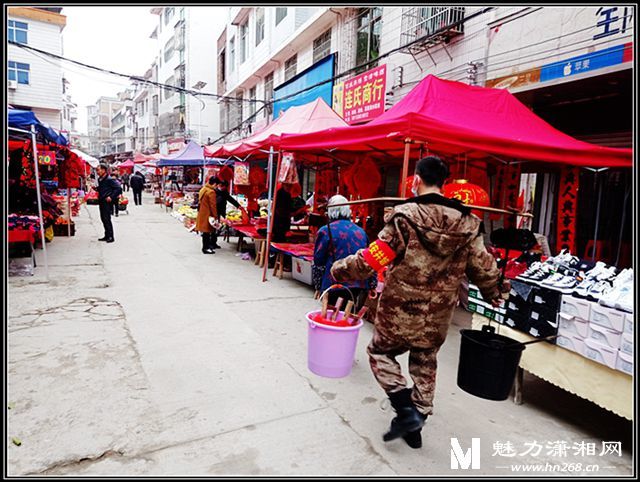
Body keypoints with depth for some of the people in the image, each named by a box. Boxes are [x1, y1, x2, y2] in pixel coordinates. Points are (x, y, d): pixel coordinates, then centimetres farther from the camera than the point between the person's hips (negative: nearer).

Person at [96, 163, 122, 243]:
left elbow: (118, 188, -18)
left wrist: (111, 197, -20)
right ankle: (107, 236, 19)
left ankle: (110, 237, -4)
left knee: (107, 219, -9)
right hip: (101, 202, 9)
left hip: (107, 201, -9)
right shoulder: (100, 179, 14)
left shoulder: (110, 179, -13)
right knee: (103, 219, 11)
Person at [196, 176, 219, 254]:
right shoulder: (211, 192, -19)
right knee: (207, 231, -1)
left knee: (206, 231, 17)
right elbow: (213, 206, -18)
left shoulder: (203, 189, 8)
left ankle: (207, 245, 27)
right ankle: (205, 248, 5)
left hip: (202, 213, 9)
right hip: (207, 214, -9)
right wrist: (215, 216, -11)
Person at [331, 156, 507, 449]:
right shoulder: (466, 222, -3)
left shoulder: (405, 217, -18)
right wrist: (494, 294, 24)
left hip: (400, 308, -4)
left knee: (380, 352, 19)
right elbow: (483, 267, 4)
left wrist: (339, 270, -3)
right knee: (425, 365, 22)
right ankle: (415, 425, 34)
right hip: (438, 315, 5)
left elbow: (372, 259, -19)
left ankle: (406, 410, 9)